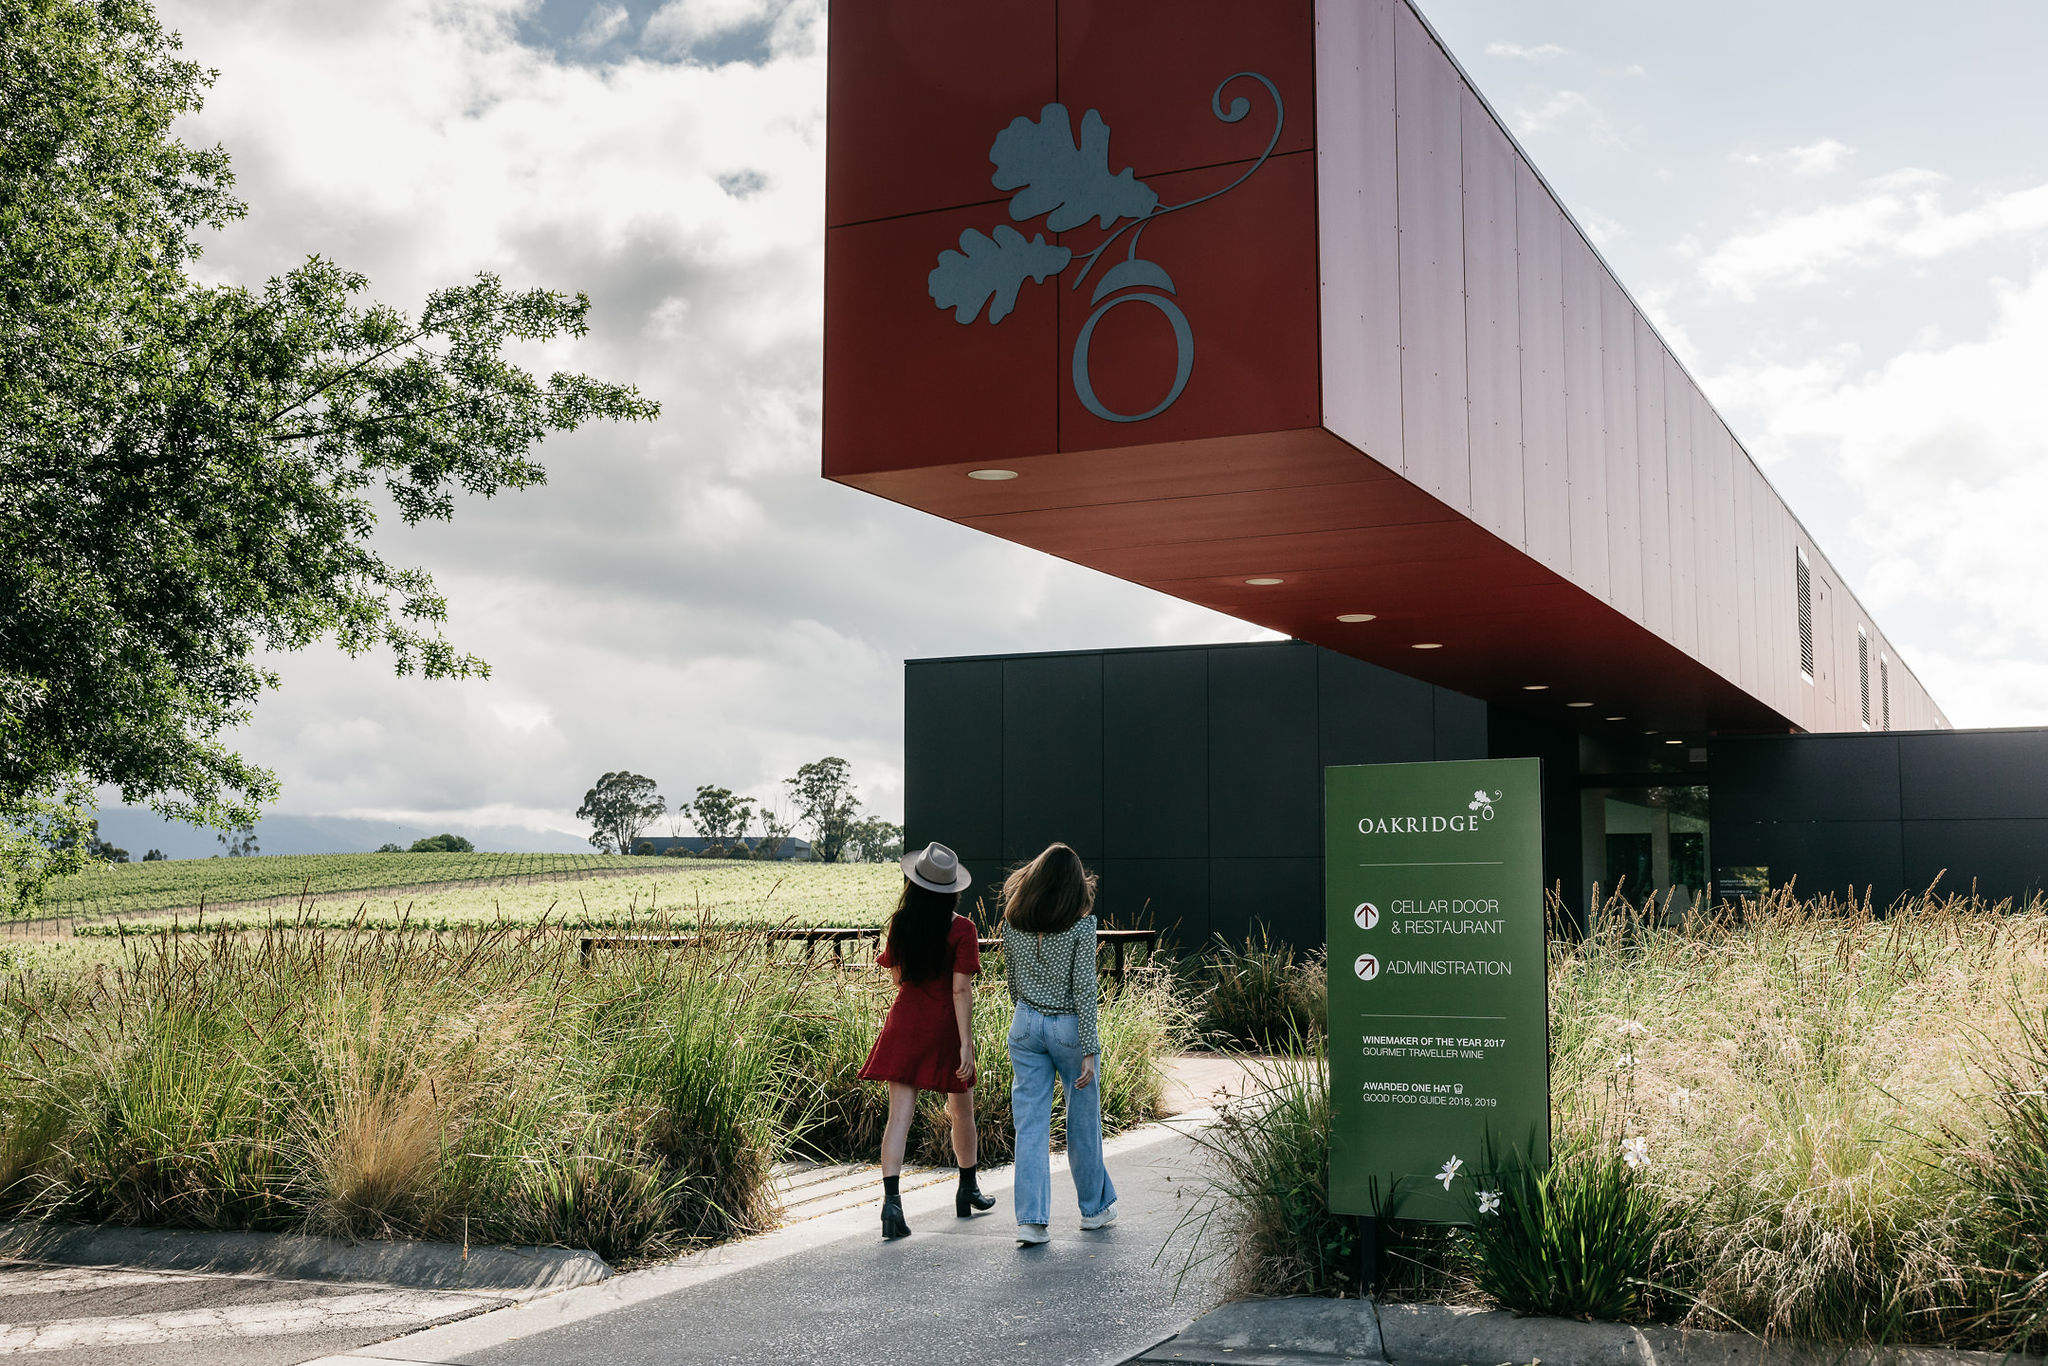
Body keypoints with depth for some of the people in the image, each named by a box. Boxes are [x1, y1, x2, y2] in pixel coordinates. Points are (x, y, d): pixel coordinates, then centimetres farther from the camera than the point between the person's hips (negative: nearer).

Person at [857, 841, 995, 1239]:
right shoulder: (961, 929, -11)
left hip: (905, 1023, 2)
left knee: (899, 1115, -3)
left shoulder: (899, 925, 0)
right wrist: (966, 1042, -15)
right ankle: (968, 1191, 34)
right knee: (962, 1112, 18)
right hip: (945, 1028, -2)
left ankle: (891, 1198, -18)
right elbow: (961, 989, -15)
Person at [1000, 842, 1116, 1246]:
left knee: (1031, 1122, 4)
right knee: (1083, 1120, 13)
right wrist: (1089, 1051, -10)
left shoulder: (1013, 921, -1)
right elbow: (1083, 989, -13)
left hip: (1026, 1024, 3)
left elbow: (1011, 976, 10)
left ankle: (1031, 1219, -3)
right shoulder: (1081, 925, -12)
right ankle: (1095, 1206, 29)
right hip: (1068, 1027, -3)